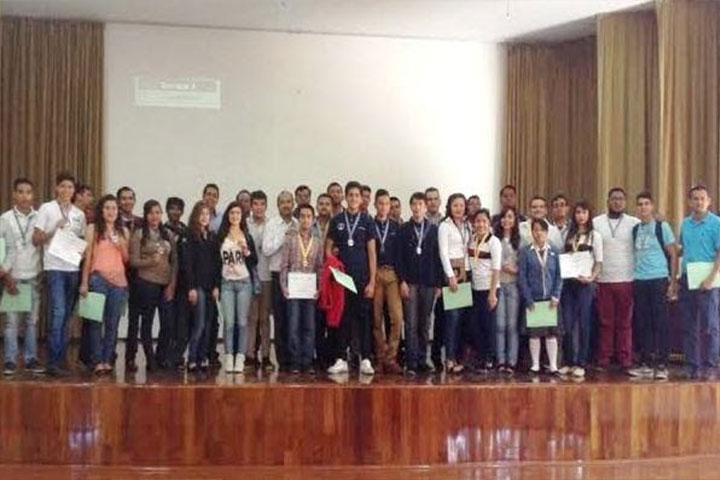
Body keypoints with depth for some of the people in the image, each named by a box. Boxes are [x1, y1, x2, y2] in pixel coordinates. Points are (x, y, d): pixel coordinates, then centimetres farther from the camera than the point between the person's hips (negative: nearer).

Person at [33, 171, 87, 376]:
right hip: (54, 267, -5)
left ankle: (61, 360, 13)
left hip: (74, 268, 5)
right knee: (58, 312, -15)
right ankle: (53, 362, -12)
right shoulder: (47, 209, 3)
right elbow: (36, 240, 0)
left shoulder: (79, 214, 16)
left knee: (67, 315, 7)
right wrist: (55, 230, -13)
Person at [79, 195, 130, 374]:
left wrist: (122, 244, -2)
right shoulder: (92, 229, 5)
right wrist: (84, 282, -4)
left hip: (119, 280, 3)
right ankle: (98, 361, -3)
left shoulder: (123, 231, 14)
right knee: (96, 321, -4)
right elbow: (87, 256, 2)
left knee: (113, 323, 2)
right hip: (98, 278, -3)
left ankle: (108, 360, 6)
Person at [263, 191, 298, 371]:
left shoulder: (299, 225, 8)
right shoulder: (272, 224, 3)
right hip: (279, 275, -2)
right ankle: (282, 360, 7)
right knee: (281, 319, 2)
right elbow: (266, 250, -7)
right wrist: (283, 237, -8)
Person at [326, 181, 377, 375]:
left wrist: (372, 281, -3)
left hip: (362, 278, -1)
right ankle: (341, 359, 8)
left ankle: (365, 360, 4)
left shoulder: (367, 221, 5)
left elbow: (372, 253, 3)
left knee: (363, 318, 0)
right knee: (342, 318, 3)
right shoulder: (337, 221, 7)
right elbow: (328, 249, 10)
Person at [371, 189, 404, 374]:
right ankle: (380, 357, 9)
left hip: (392, 274, 1)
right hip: (374, 274, -1)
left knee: (397, 317, -10)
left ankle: (390, 358, -5)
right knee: (376, 319, 1)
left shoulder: (396, 227, 10)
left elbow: (401, 253, 9)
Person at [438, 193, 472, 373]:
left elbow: (467, 250, 15)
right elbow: (443, 252, -10)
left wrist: (466, 272, 6)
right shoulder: (445, 226, -5)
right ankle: (450, 359, -9)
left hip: (464, 271, 6)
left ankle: (457, 355, 8)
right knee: (452, 315, -10)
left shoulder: (467, 226, 14)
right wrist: (451, 276, -15)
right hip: (450, 271, -6)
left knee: (462, 314, 4)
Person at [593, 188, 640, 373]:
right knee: (605, 322, 4)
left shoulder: (635, 223, 3)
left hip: (626, 280, -1)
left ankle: (626, 361, 7)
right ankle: (603, 360, 8)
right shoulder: (596, 223, 6)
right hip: (603, 280, 1)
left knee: (625, 323, 3)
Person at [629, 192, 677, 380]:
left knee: (661, 323, -2)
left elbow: (673, 255, 0)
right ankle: (646, 364, 13)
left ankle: (662, 365, 3)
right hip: (639, 281, 4)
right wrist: (632, 280, 6)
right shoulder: (635, 229, 11)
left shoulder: (662, 227, -1)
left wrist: (673, 282, -5)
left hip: (659, 280, -4)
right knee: (643, 324, 6)